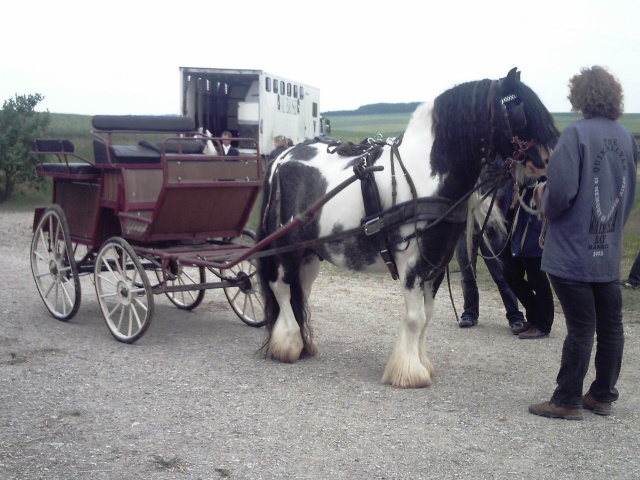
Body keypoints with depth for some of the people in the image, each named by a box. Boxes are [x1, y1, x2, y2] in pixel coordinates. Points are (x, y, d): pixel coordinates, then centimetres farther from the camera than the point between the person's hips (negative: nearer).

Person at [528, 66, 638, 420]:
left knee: (580, 327, -1)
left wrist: (544, 197, -2)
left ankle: (567, 401, 9)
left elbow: (561, 192, -23)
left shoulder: (577, 134, -15)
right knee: (610, 326, 12)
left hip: (573, 251, -6)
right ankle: (603, 396, 25)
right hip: (609, 251, 6)